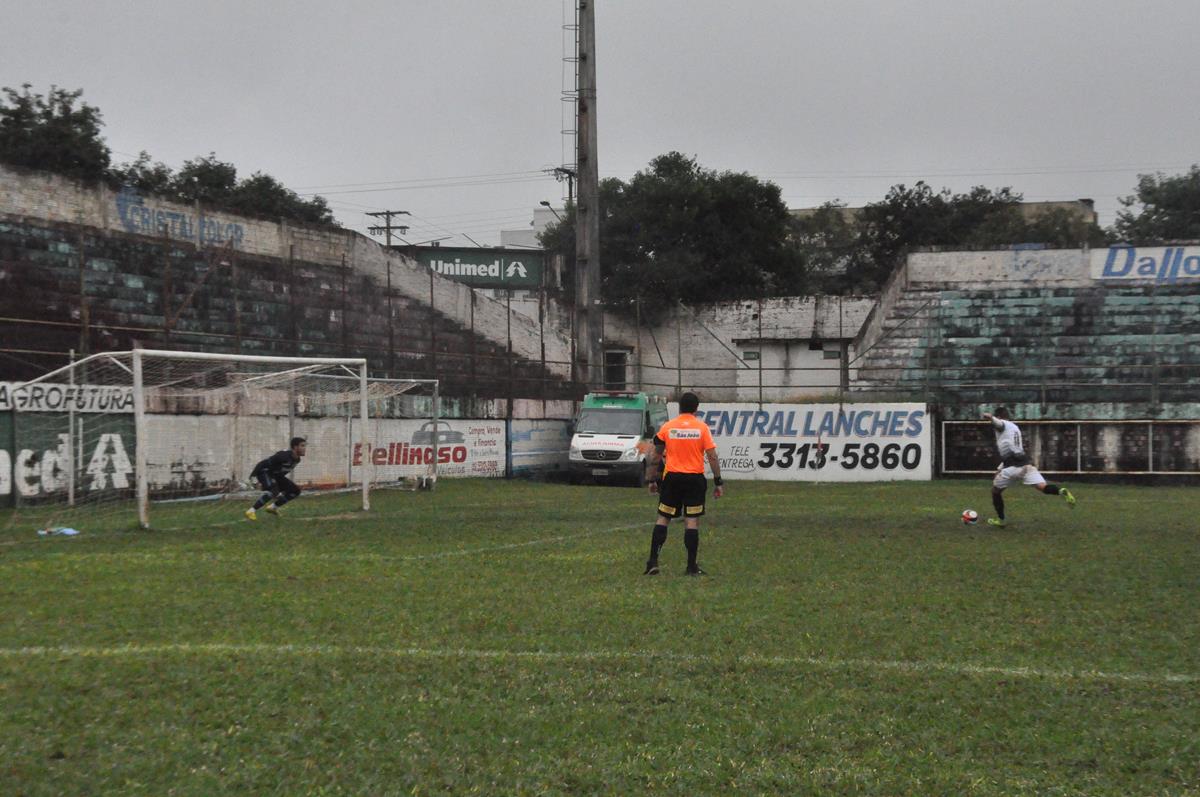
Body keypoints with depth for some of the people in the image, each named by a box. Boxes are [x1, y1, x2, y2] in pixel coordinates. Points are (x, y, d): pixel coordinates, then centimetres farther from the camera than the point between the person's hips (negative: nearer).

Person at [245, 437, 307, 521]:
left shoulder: (297, 459, -3)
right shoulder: (284, 456, -31)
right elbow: (265, 463, -26)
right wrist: (253, 474, -22)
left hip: (276, 475, 9)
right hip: (265, 472, -9)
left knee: (295, 491, 5)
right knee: (274, 491, -34)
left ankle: (273, 507, 16)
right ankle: (251, 511, -26)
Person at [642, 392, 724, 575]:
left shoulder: (667, 427, 2)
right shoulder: (702, 428, -2)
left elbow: (655, 457, 4)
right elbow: (712, 457, -5)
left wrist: (652, 480, 13)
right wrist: (718, 482, 0)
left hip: (672, 478, 1)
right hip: (695, 478, -1)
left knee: (662, 519, 9)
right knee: (692, 521, 2)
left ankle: (653, 562, 3)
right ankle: (692, 566, 2)